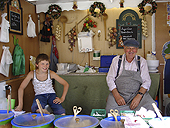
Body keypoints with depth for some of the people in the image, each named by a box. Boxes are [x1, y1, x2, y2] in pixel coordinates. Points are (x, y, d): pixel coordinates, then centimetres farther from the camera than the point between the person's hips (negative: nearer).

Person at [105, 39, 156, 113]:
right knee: (110, 109, -27)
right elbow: (110, 79, 1)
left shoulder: (142, 61, 7)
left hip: (138, 93, 1)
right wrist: (117, 96, -13)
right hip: (118, 93, 0)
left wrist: (138, 96, -16)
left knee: (150, 108, -27)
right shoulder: (116, 60, 5)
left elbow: (146, 81, 1)